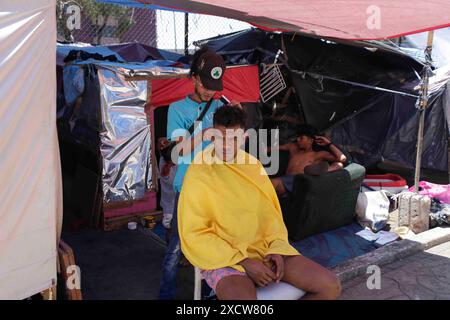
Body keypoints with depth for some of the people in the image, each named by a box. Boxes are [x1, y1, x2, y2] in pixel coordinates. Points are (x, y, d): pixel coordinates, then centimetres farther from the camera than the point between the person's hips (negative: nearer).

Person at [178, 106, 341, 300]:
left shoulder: (252, 164, 8)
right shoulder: (198, 174, -9)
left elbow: (269, 209, 14)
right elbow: (195, 235, -10)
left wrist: (277, 247, -4)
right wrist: (244, 262, -16)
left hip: (266, 247, 6)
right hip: (224, 257, -5)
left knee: (330, 286, -5)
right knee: (245, 296, -37)